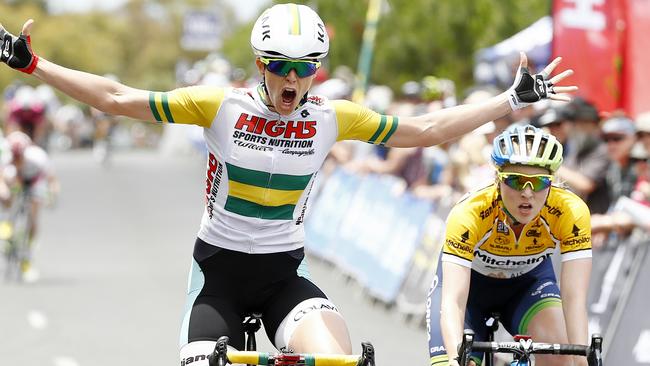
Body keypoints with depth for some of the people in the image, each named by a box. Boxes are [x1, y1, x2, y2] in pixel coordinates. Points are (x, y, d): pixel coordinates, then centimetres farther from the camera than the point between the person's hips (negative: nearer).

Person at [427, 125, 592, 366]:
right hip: (469, 279, -1)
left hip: (528, 281, 1)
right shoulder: (469, 214, -37)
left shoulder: (571, 212, -32)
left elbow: (574, 299, -37)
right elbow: (453, 302, -44)